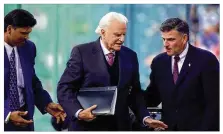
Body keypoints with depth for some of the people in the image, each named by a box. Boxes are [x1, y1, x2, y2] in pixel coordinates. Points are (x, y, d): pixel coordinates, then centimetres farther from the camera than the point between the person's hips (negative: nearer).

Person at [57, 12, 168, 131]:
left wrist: (145, 118, -3)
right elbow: (65, 88, -8)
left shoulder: (130, 56, 6)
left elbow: (135, 92, 11)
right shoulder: (82, 52, -6)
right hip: (87, 126, -3)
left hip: (120, 126, 4)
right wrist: (78, 112, -23)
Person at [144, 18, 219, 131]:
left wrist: (205, 129, -15)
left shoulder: (206, 60, -9)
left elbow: (214, 102, -10)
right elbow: (153, 98, 9)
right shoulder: (159, 62, 5)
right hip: (168, 128, 4)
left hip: (197, 127, -4)